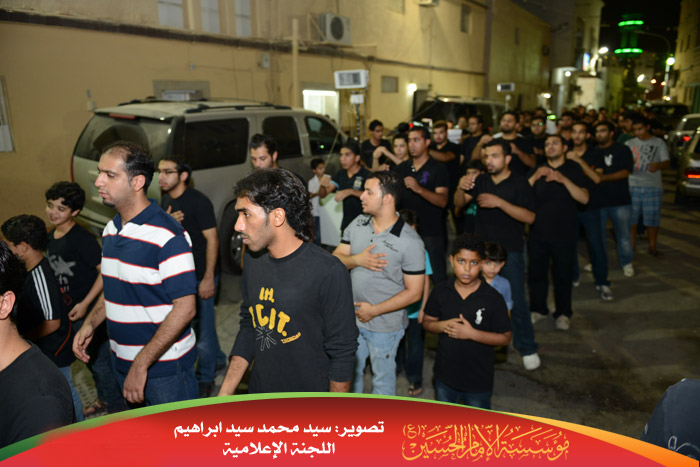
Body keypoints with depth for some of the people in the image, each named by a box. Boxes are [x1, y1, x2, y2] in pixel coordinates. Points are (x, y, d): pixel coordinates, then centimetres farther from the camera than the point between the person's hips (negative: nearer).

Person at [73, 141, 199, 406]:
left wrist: (141, 364, -22)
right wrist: (90, 324, 2)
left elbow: (185, 308, -23)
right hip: (122, 361, 8)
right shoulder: (110, 230, 5)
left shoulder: (167, 235, -22)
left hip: (165, 366, -8)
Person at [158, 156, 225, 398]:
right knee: (192, 321, 19)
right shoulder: (166, 199, 7)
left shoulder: (198, 201, -17)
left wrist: (208, 278, -21)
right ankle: (218, 359, 40)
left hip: (200, 276, -8)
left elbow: (212, 238, -18)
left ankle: (205, 379, 20)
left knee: (203, 325, 2)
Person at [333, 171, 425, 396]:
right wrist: (357, 260, -21)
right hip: (352, 317, 5)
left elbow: (413, 292, -17)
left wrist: (374, 310, -18)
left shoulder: (410, 242, -19)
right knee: (350, 372, 25)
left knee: (382, 380, 16)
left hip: (385, 325, -5)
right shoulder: (357, 224, -3)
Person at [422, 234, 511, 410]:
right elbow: (427, 322, 1)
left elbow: (505, 338, -13)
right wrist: (443, 326, -20)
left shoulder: (493, 298, -17)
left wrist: (472, 333, -25)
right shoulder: (440, 292, -8)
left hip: (479, 378, -3)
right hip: (445, 374, 3)